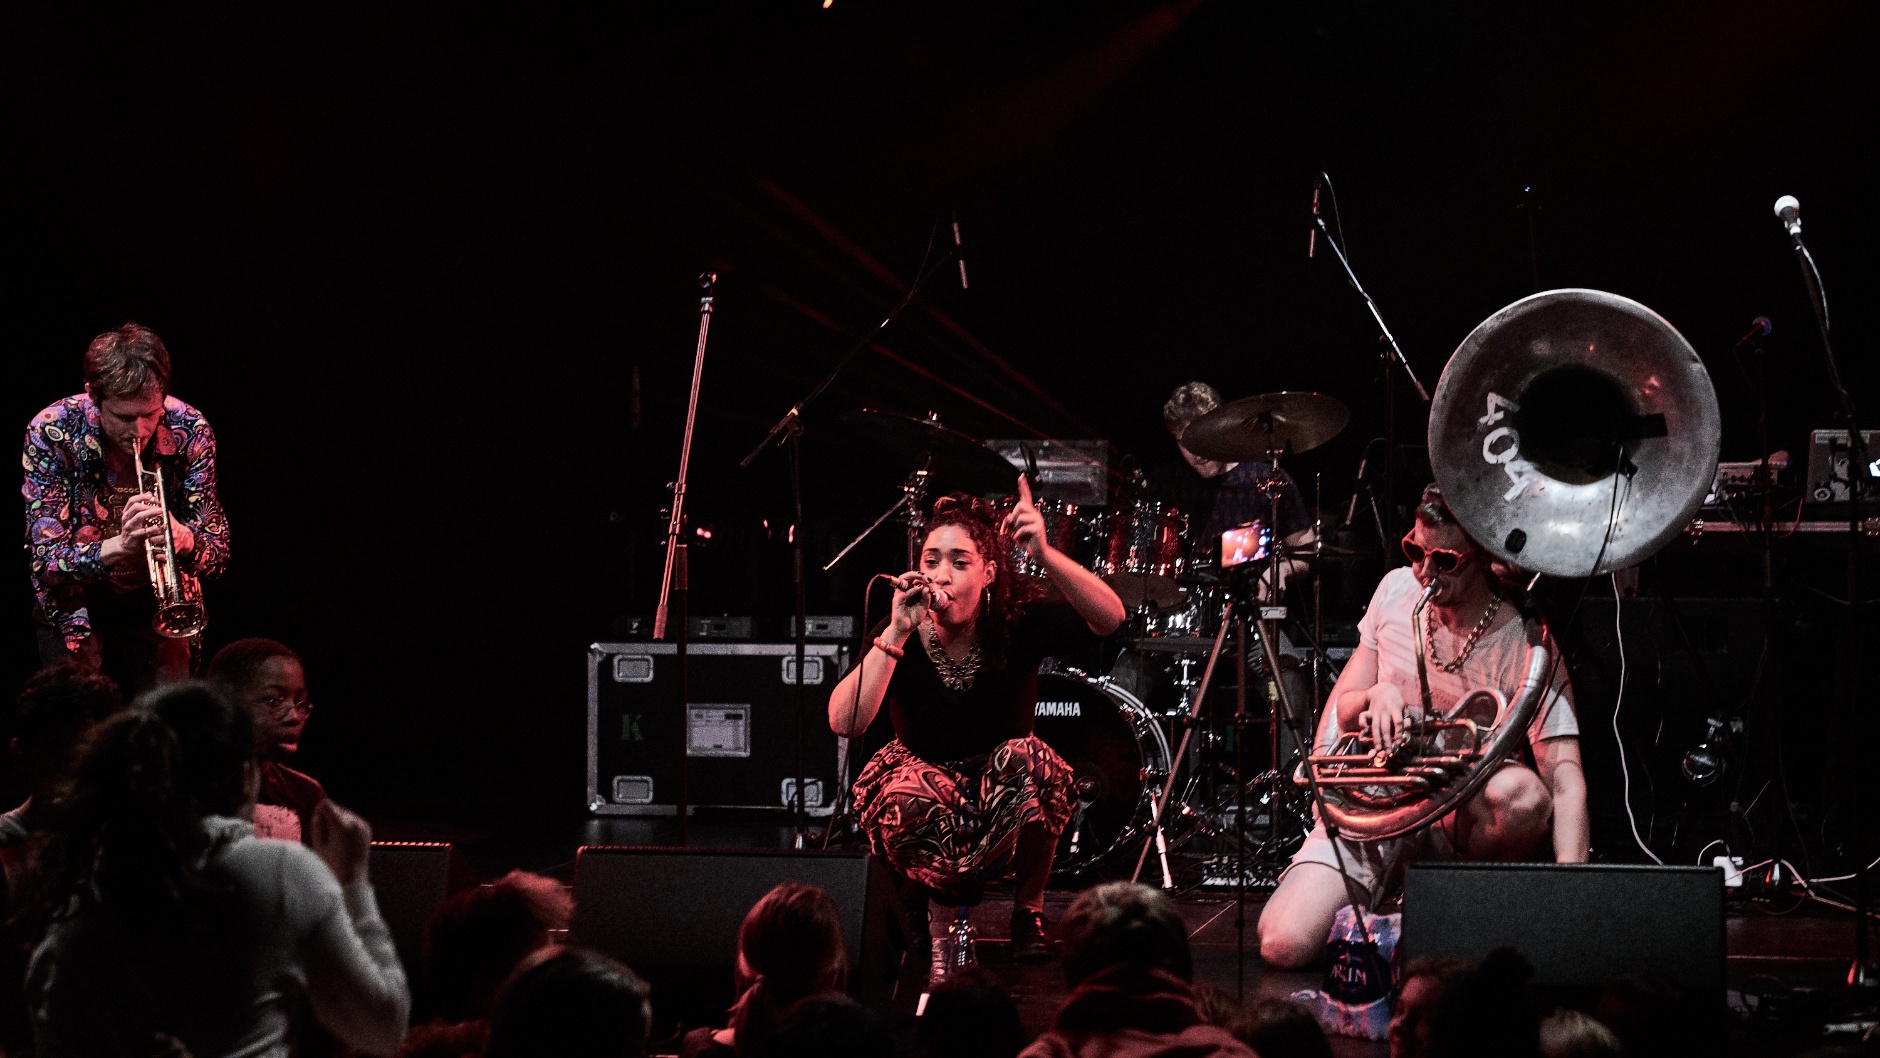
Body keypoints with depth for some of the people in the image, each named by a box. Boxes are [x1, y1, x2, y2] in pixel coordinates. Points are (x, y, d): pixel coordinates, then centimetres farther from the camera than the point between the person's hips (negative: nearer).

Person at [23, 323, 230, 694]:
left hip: (155, 597, 1)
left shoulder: (190, 432, -15)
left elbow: (217, 552, -11)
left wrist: (183, 538, -35)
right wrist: (118, 546, -41)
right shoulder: (52, 433, -21)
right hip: (76, 603, -1)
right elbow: (46, 561, -22)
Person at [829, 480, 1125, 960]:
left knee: (1029, 757, -33)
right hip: (926, 783, 0)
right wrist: (897, 633, -36)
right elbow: (844, 722, -30)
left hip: (1005, 793, 1)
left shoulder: (1017, 622, -16)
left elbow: (1109, 618, -33)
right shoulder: (897, 634, -16)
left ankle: (1029, 908, -10)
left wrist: (1045, 556, -48)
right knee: (907, 799, -35)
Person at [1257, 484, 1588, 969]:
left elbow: (1565, 779, -22)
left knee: (1521, 795, -40)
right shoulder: (1397, 590, 0)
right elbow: (1340, 710, 10)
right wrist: (1374, 695, -16)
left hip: (1467, 814, -2)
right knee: (1283, 945, -22)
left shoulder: (1525, 646, -14)